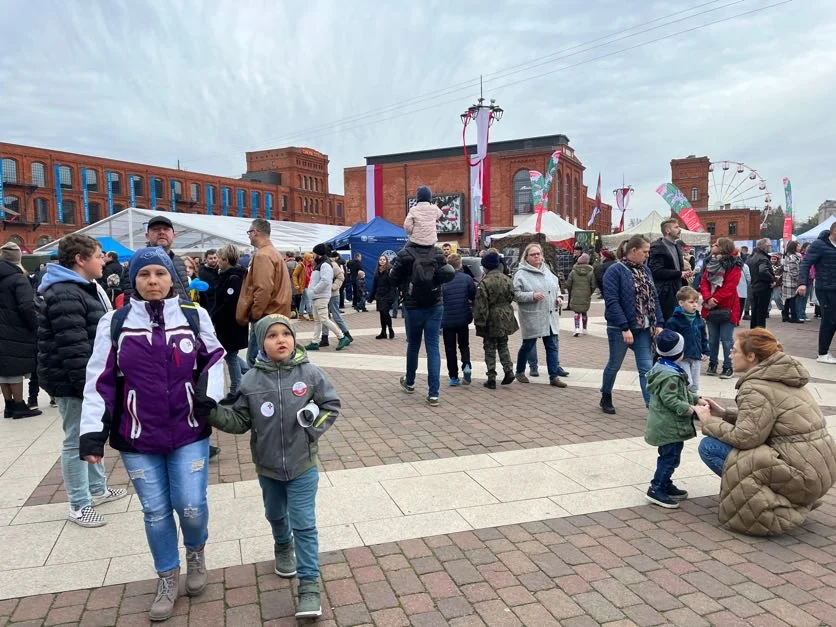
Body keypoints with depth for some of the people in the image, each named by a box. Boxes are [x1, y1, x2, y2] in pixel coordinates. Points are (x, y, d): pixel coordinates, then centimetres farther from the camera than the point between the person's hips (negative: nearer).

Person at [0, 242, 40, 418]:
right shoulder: (18, 278, -13)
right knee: (15, 369, 0)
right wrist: (36, 327, -10)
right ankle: (19, 406, 8)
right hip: (15, 332, -7)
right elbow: (27, 307, -21)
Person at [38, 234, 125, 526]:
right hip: (73, 382, -11)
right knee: (77, 441, 1)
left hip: (90, 378, 11)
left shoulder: (83, 289, 14)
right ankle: (79, 505, 13)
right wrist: (88, 386, -26)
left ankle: (97, 488, 35)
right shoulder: (64, 295, -21)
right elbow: (73, 349, -27)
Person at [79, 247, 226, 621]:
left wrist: (209, 395, -4)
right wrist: (92, 431, -6)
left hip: (189, 433, 0)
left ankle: (195, 552, 34)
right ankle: (168, 578, 33)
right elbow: (100, 380, -2)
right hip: (137, 439, 1)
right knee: (155, 512, 11)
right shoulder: (114, 323, -4)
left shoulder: (195, 316, -4)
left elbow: (214, 357, 11)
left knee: (191, 507, -1)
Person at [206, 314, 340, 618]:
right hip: (267, 466, 3)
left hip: (303, 465, -3)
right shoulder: (251, 380, -9)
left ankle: (309, 585, 11)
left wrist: (315, 424, -15)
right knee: (275, 515, 26)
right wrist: (211, 410, -18)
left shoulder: (310, 373, -13)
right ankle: (283, 547, 57)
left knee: (304, 524, 0)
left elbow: (332, 404, -1)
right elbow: (239, 421, -4)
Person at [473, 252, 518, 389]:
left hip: (491, 320, -5)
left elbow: (481, 305, -17)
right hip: (505, 318, 5)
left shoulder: (485, 282, -17)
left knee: (490, 348, 5)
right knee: (503, 345, 21)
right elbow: (511, 297, 9)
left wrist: (480, 322, -13)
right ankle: (509, 370, 12)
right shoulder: (507, 279, -1)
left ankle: (492, 378, 8)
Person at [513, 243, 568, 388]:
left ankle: (554, 377, 14)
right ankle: (520, 372, 29)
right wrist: (532, 295, -24)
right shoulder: (521, 274, -9)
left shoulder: (547, 271, 12)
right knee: (528, 346, 8)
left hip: (550, 317, 6)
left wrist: (559, 296, 5)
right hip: (532, 318, -6)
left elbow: (556, 286, 24)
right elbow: (516, 294, -14)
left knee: (553, 346, 6)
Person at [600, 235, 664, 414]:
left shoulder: (645, 270, 8)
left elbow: (654, 298, 10)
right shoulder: (615, 271, -13)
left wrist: (659, 323, 1)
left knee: (646, 368, 1)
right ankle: (606, 398, 31)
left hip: (643, 328, 5)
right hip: (620, 329, -5)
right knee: (614, 365, 11)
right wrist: (625, 328, -23)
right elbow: (612, 301, -19)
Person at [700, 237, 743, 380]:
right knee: (712, 339, 13)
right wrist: (708, 298, -13)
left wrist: (714, 300, -18)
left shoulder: (734, 266, -8)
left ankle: (728, 367, 8)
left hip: (726, 308, -6)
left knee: (726, 340, 0)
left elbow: (729, 287, -16)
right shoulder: (710, 263, 11)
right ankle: (712, 364, 23)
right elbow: (704, 282, 3)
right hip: (711, 308, 6)